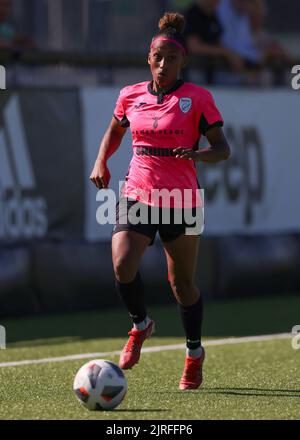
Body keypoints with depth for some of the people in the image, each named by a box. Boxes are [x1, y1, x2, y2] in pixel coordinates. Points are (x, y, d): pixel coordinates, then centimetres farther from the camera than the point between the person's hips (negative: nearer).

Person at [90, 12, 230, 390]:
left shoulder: (197, 99, -4)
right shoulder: (131, 96, 6)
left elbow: (222, 149, -3)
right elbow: (114, 131, 25)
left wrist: (195, 154, -24)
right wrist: (101, 162, 7)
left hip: (180, 201, -2)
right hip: (137, 195, 2)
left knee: (182, 282, 5)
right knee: (122, 266, -19)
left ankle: (194, 352, 28)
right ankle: (140, 326, 10)